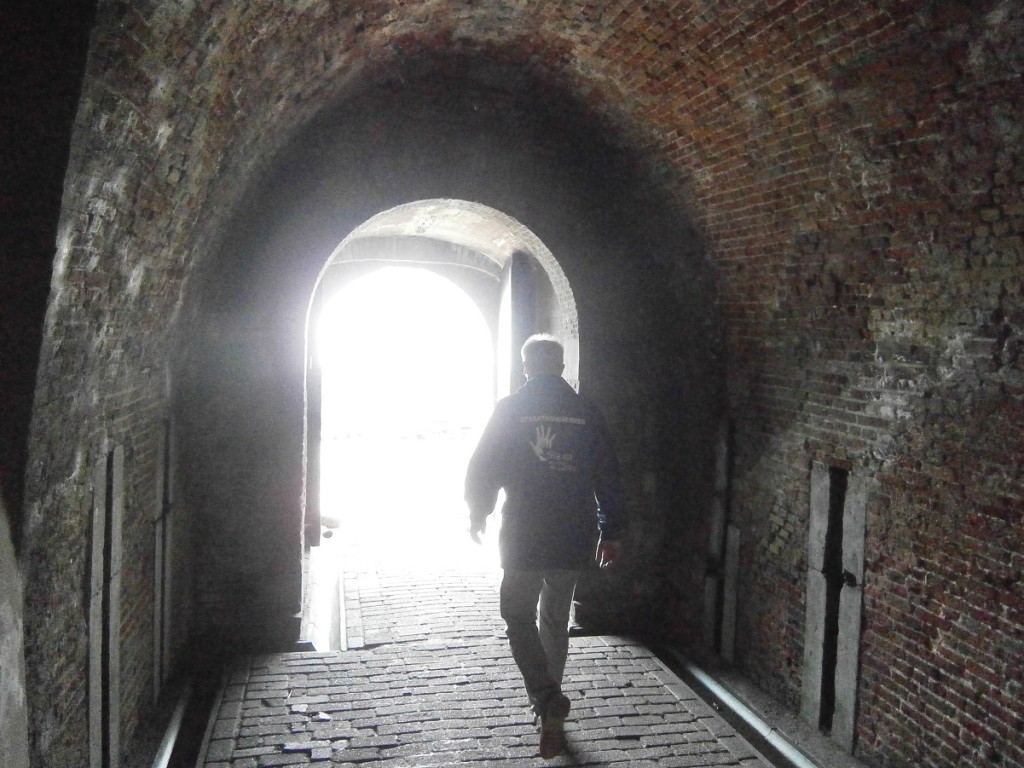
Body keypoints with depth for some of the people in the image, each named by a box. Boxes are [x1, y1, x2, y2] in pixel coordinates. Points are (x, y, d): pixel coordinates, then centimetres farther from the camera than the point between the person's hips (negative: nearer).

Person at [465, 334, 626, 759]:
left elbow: (482, 469, -2)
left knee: (520, 617, 8)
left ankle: (548, 699, -10)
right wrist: (611, 533, 12)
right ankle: (550, 703, 28)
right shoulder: (586, 412, 3)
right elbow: (608, 477, 4)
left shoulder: (509, 409, -5)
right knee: (555, 618, 18)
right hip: (573, 538, 3)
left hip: (522, 536, -3)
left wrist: (477, 514, 15)